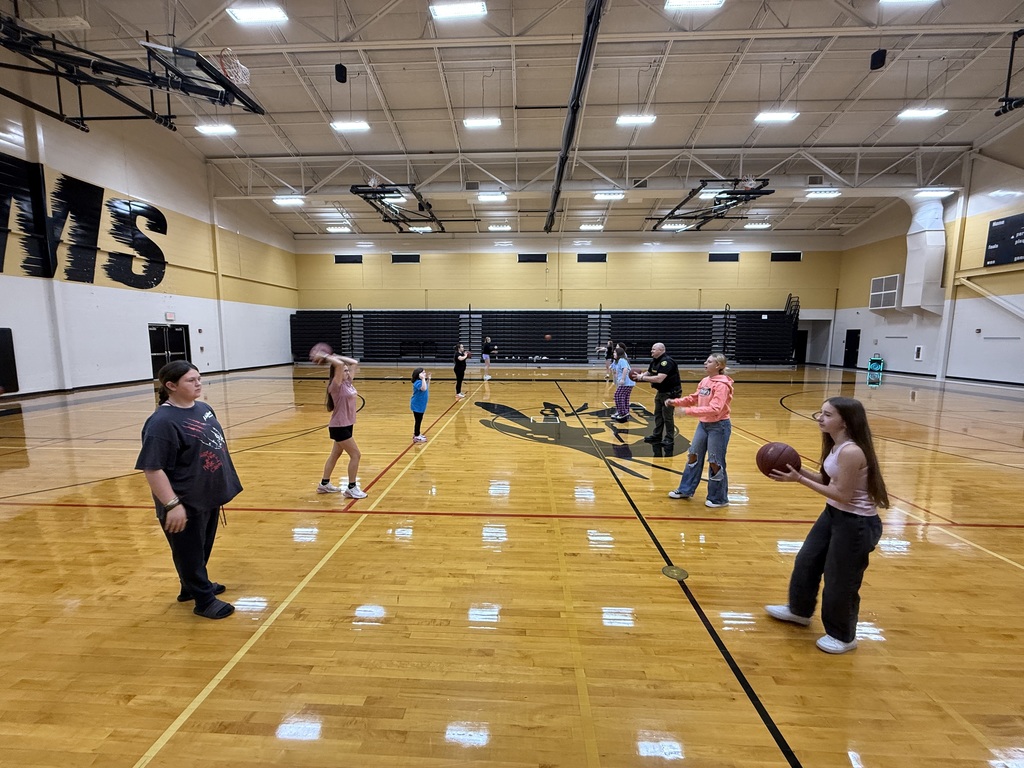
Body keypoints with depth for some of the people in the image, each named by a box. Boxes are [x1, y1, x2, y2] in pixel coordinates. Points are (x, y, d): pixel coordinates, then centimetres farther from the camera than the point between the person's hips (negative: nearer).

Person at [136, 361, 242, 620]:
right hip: (187, 504, -8)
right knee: (190, 552, 11)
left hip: (209, 497, 8)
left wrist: (222, 485, 20)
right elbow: (152, 469, -23)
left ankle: (193, 587, 44)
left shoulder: (203, 408, 3)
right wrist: (172, 505, -25)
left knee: (203, 548, 24)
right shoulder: (162, 422, -22)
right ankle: (204, 600, 25)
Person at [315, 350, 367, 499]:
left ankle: (324, 484, 32)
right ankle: (351, 488, 6)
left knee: (335, 455, 18)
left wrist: (335, 356, 7)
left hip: (346, 425, 9)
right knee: (355, 455, -5)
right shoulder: (336, 386, -17)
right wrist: (326, 358, -18)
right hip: (339, 427, -9)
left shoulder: (348, 382, 5)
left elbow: (355, 363, 9)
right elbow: (339, 364, -32)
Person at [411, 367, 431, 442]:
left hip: (421, 405, 10)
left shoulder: (422, 381, 9)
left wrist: (428, 379, 14)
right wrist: (423, 379, -38)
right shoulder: (418, 382, -23)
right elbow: (424, 388, -41)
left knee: (419, 420, 18)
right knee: (418, 420, -3)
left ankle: (417, 434, 30)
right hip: (417, 405, -10)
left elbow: (427, 389, 21)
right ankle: (416, 437, 5)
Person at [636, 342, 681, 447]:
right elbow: (649, 373, 14)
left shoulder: (666, 362, -24)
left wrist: (642, 378, -25)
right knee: (658, 414, 14)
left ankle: (669, 439, 7)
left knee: (667, 415, -4)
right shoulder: (654, 361, 5)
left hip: (671, 392, -9)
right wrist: (640, 376, -7)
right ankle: (657, 435, 26)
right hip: (661, 391, 9)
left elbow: (659, 379, -32)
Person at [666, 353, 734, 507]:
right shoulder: (704, 381, 4)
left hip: (718, 426, -8)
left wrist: (688, 411, -34)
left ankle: (719, 499, 21)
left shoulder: (722, 384, -20)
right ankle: (686, 490, 30)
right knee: (693, 455, 15)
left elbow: (714, 409, -29)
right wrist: (676, 402, -3)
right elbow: (694, 398, 12)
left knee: (715, 462, 2)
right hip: (703, 424, 8)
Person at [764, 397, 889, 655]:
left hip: (856, 524, -10)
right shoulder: (836, 445, 1)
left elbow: (842, 494, -25)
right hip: (833, 514, 10)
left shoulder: (851, 452, -28)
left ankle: (843, 637, 33)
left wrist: (800, 480, -24)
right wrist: (799, 470, -5)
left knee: (839, 581, 8)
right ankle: (799, 611, 44)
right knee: (807, 561, 22)